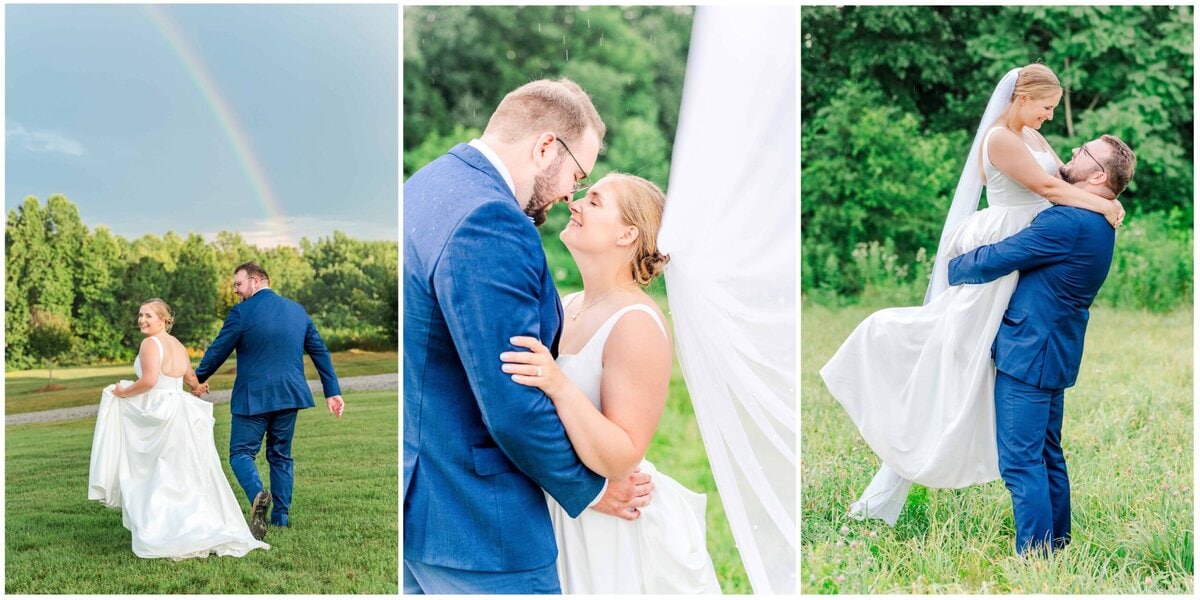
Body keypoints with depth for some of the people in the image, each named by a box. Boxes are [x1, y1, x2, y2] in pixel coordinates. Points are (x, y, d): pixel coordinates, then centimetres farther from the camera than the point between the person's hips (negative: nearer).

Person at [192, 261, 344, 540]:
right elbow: (320, 351, 10)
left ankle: (258, 494, -29)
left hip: (253, 397, -5)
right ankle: (281, 516, 14)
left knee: (241, 453, 1)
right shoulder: (297, 311, 8)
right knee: (281, 455, 16)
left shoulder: (241, 312, -9)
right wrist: (332, 391, 14)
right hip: (289, 395, 5)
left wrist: (199, 379, 15)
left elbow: (218, 350, -2)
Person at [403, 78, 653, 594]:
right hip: (468, 521, -10)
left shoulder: (426, 185, 8)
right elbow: (516, 408, -24)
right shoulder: (488, 224, -24)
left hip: (415, 496, 10)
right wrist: (591, 489, -10)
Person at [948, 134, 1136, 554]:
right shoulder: (1095, 224, 13)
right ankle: (1057, 546, 24)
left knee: (1021, 461, -8)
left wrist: (951, 269, 2)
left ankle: (1035, 559, -7)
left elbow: (992, 261, -16)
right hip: (1053, 355, 10)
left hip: (1028, 355, -10)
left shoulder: (1070, 222, -20)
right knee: (1047, 455, 17)